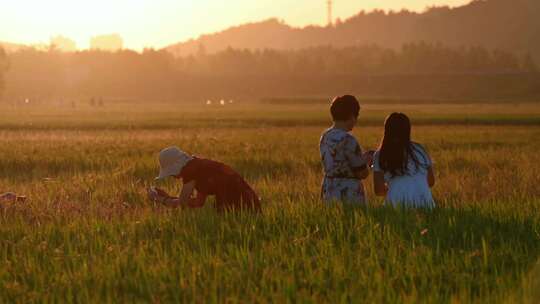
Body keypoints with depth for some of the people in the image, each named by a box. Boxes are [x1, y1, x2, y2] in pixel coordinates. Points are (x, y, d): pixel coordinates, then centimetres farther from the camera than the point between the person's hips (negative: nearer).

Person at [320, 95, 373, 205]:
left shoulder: (325, 137, 8)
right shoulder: (348, 141, -18)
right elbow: (363, 173, -12)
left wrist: (362, 158, 20)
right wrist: (367, 162, 9)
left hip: (328, 192, 9)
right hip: (348, 196, -9)